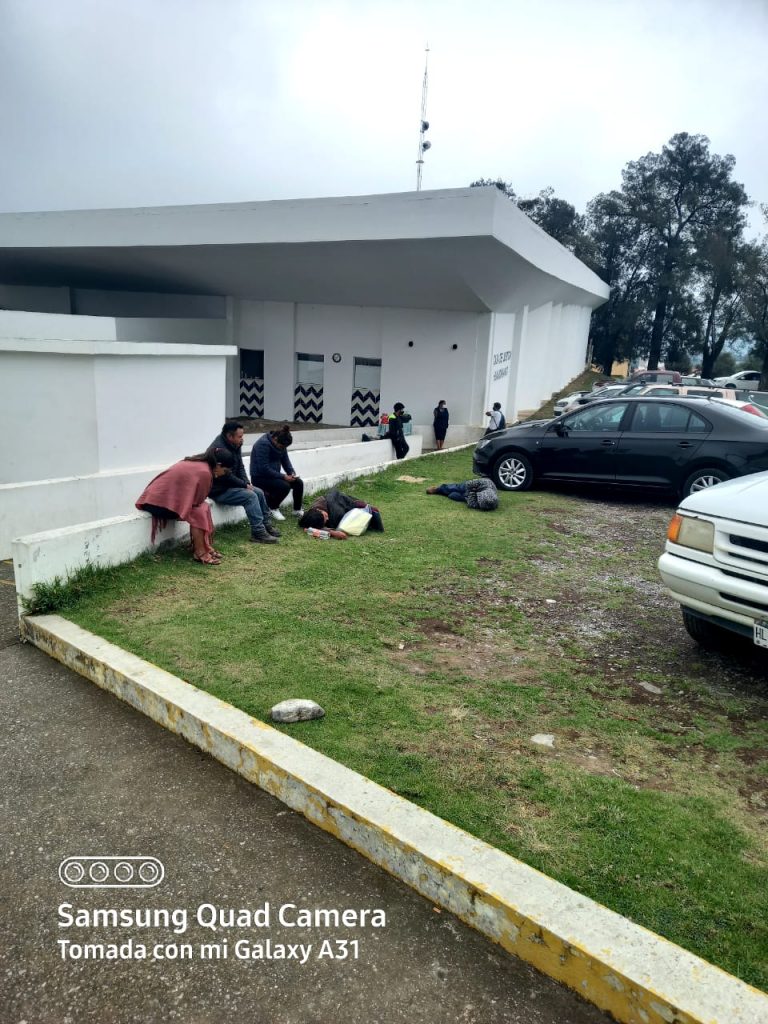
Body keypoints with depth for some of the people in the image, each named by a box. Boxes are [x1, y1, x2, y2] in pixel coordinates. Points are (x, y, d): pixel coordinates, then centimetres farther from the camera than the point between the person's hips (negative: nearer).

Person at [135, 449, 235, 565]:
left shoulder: (199, 463, 8)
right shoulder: (204, 472, -21)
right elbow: (197, 501, -12)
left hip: (159, 495, 9)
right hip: (158, 501, -9)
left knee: (204, 507, 7)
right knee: (198, 513, -14)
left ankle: (206, 547, 8)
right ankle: (200, 553, -7)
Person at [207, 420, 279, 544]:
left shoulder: (234, 445, 5)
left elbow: (240, 466, 12)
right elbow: (227, 476, -24)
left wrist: (247, 483, -4)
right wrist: (245, 485, -12)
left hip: (229, 485, 10)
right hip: (219, 491, -10)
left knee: (259, 492, 4)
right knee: (250, 496, -23)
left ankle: (266, 524, 13)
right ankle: (258, 532, -19)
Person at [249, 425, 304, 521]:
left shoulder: (281, 444, 0)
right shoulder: (263, 444, -24)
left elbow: (286, 460, 8)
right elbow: (264, 469, -27)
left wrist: (292, 473, -11)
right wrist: (283, 476, -27)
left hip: (273, 475, 8)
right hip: (260, 477, -8)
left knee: (298, 482, -7)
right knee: (285, 486, -29)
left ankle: (297, 510, 8)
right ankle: (272, 509, -5)